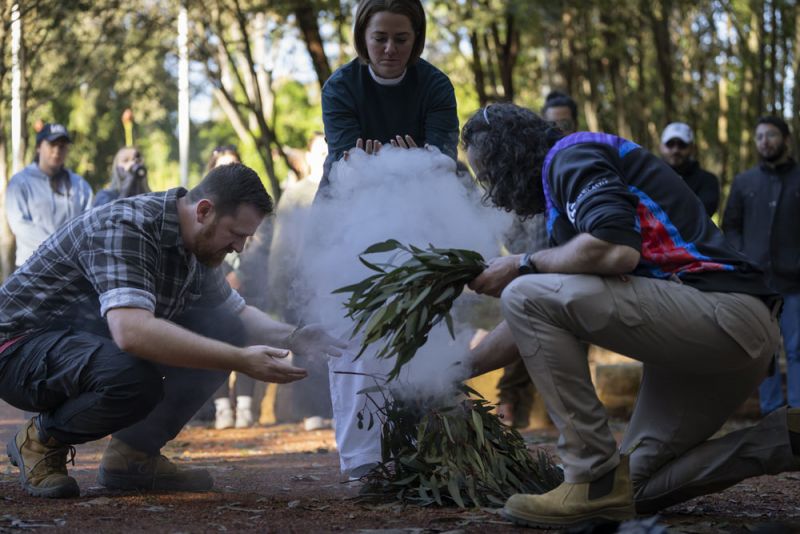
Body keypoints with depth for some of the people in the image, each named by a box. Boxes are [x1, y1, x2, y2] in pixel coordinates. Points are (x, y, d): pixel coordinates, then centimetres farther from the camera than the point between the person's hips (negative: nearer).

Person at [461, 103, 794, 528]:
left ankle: (595, 481, -13)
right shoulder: (561, 190, 24)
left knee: (526, 296, -14)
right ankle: (784, 438, 7)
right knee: (637, 487, 16)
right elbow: (535, 327, 29)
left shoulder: (573, 155, -4)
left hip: (721, 311, -10)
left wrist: (524, 265, -8)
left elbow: (617, 250, -24)